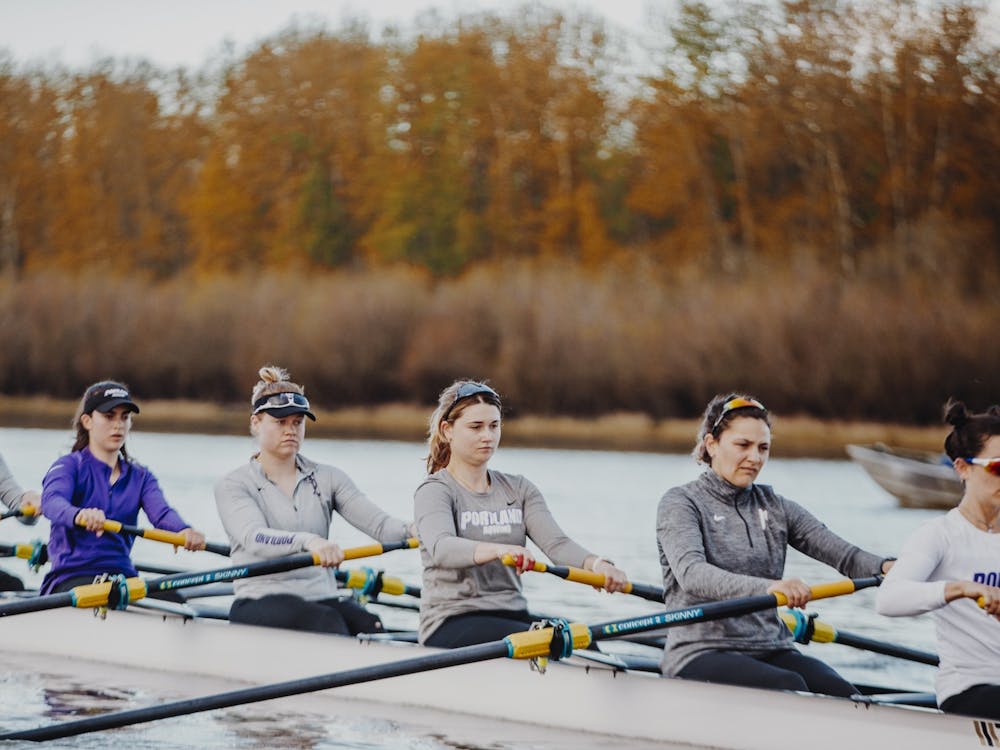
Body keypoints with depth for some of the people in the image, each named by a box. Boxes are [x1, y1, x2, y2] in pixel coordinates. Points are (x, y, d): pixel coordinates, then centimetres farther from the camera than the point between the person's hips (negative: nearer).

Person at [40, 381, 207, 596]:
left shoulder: (140, 477, 17)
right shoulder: (69, 466, 3)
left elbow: (161, 512, -5)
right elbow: (52, 501, -20)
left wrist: (183, 530, -31)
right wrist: (79, 515, -46)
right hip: (71, 579, -4)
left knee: (171, 598, -25)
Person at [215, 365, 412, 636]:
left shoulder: (327, 478, 16)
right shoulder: (234, 485, 4)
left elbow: (378, 523, 2)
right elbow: (254, 538, -17)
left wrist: (414, 531, -23)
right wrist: (308, 541, -38)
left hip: (323, 596, 4)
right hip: (260, 601, -3)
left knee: (370, 625, -31)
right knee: (326, 621, -36)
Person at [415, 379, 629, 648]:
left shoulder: (518, 489, 15)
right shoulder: (435, 491, -3)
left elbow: (556, 542, -1)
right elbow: (441, 548, -25)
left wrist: (595, 564, -24)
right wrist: (497, 550, -45)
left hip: (513, 616, 6)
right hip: (452, 624, -6)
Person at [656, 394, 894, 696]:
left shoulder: (774, 507, 16)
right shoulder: (681, 503, -1)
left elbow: (843, 553, 3)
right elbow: (691, 574, -21)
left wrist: (885, 567, -21)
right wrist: (765, 587, -39)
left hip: (770, 649, 5)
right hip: (701, 654, -5)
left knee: (843, 695, -25)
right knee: (789, 686, -33)